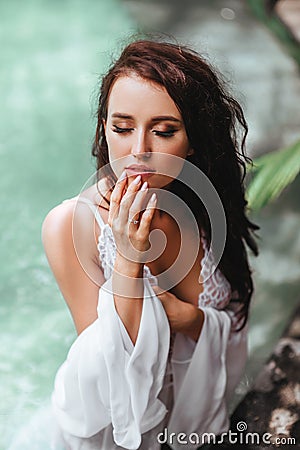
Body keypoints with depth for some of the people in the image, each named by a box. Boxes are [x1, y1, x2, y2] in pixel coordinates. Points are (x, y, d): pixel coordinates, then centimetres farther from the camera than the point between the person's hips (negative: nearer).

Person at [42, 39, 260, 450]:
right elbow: (108, 355, -17)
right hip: (113, 401, -2)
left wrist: (187, 317, -23)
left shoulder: (210, 206, -13)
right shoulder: (70, 224, -21)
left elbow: (231, 323, -3)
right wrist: (128, 258, -30)